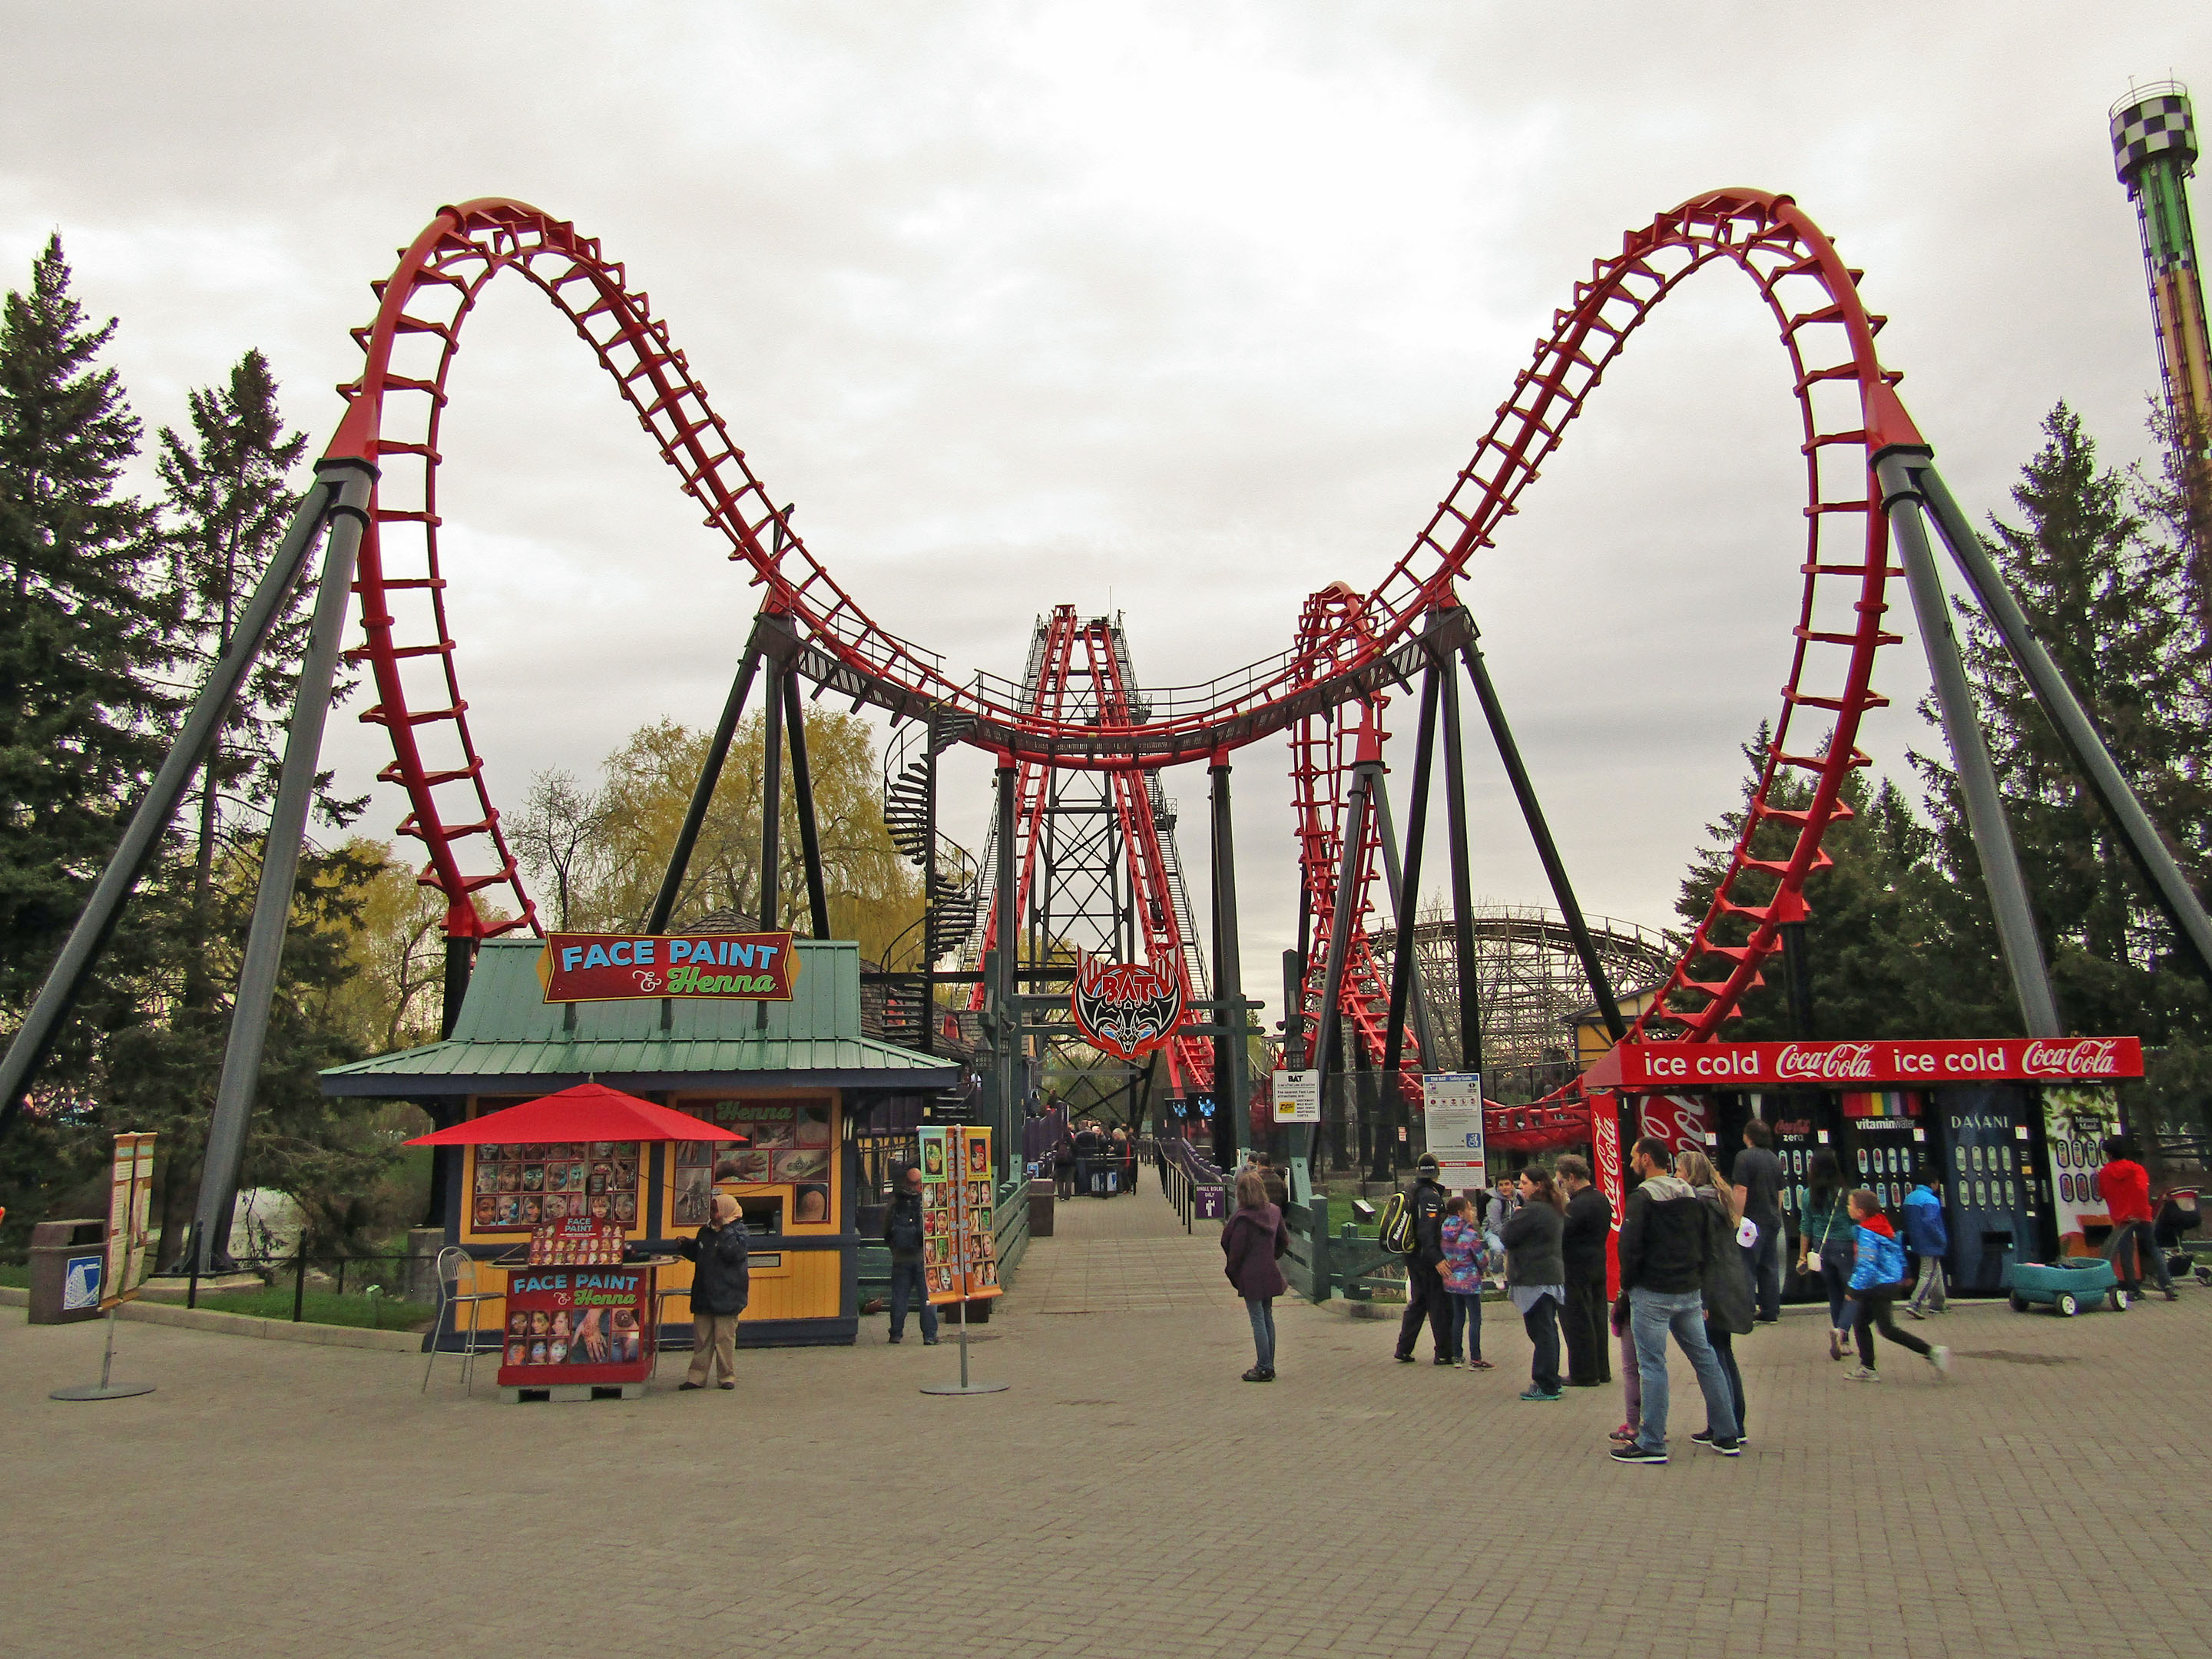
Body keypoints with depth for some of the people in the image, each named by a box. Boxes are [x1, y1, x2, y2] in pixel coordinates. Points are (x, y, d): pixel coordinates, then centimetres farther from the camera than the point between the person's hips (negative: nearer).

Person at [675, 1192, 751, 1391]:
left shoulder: (737, 1232, -6)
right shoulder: (706, 1231, 13)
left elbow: (735, 1253, -23)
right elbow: (697, 1254, 26)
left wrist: (725, 1231, -21)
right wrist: (685, 1246, 9)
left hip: (726, 1297, -6)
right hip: (704, 1295, 6)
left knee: (725, 1337, 0)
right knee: (701, 1337, 9)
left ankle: (728, 1375, 10)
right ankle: (698, 1376, 15)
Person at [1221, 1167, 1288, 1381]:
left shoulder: (1242, 1219, -19)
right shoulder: (1274, 1212, 2)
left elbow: (1236, 1250, -15)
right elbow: (1284, 1241, 12)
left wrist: (1231, 1271, 0)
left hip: (1250, 1276, -7)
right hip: (1270, 1273, 7)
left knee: (1258, 1320, -1)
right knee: (1267, 1318, 15)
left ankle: (1264, 1369, 2)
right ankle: (1268, 1366, 22)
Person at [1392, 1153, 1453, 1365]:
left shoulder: (1410, 1194, 10)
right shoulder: (1431, 1196, -17)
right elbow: (1427, 1232, -26)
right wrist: (1438, 1260, -30)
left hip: (1412, 1258, 9)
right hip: (1427, 1260, -8)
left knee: (1417, 1303, 16)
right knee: (1439, 1306, 0)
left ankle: (1403, 1349, 16)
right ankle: (1444, 1353, 5)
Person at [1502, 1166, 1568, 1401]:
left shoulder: (1532, 1211, -18)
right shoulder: (1554, 1210, 13)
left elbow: (1509, 1237, -16)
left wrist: (1515, 1215, 0)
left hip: (1535, 1279, -10)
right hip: (1553, 1275, 10)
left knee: (1540, 1331, -6)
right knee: (1548, 1330, 15)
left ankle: (1545, 1386, -3)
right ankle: (1551, 1381, 22)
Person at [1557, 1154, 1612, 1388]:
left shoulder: (1578, 1205, -20)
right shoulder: (1601, 1199, 9)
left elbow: (1558, 1235, -23)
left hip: (1577, 1270, -9)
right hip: (1598, 1265, 9)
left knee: (1578, 1323, -1)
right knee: (1597, 1318, 15)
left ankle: (1584, 1374, 4)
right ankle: (1601, 1370, 22)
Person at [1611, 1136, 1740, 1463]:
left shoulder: (1641, 1198, -12)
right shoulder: (1691, 1196, 11)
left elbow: (1630, 1247, -16)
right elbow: (1704, 1244, 14)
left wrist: (1627, 1285, -3)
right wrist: (1698, 1283, 17)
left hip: (1652, 1293, -7)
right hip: (1690, 1293, 7)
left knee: (1652, 1365, -4)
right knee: (1704, 1359, 13)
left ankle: (1651, 1443, -3)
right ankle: (1726, 1436, 19)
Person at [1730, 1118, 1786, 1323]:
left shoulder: (1745, 1157, -13)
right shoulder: (1775, 1159, 12)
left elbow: (1741, 1191, -18)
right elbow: (1780, 1193, 17)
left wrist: (1737, 1219, -15)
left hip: (1753, 1220, -7)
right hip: (1773, 1221, 7)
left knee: (1747, 1268, -4)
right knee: (1770, 1267, 13)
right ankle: (1771, 1312, 16)